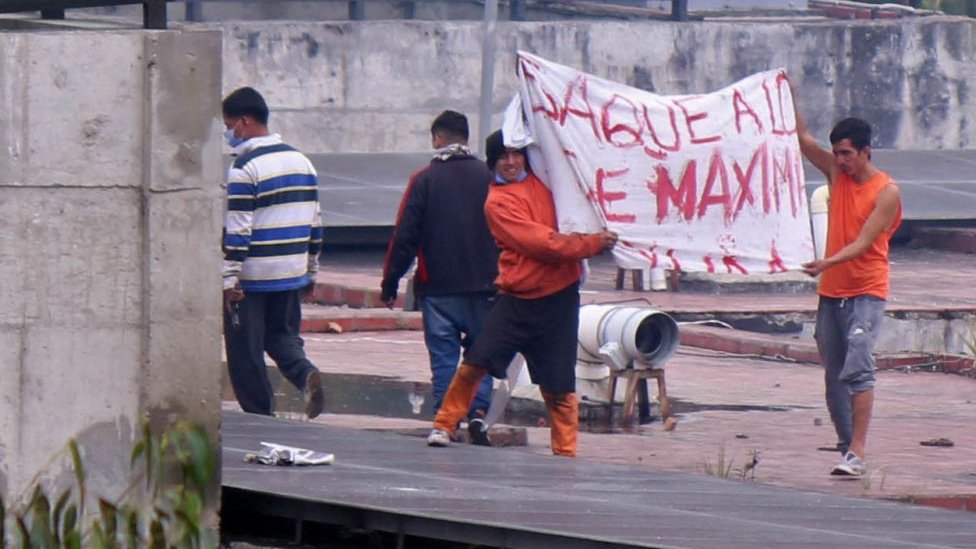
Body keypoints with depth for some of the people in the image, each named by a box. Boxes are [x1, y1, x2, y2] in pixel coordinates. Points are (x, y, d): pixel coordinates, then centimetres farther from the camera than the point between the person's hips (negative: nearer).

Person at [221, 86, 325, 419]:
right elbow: (315, 222, 16)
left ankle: (259, 415, 5)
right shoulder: (301, 161, 10)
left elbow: (237, 231, -17)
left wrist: (230, 280, -15)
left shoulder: (245, 169, -14)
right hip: (292, 275, 7)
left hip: (252, 278, -7)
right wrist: (310, 270, 23)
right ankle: (305, 373, -8)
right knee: (281, 334, 19)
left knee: (246, 353, 3)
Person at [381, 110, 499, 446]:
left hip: (437, 289, -2)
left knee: (444, 357, 3)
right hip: (483, 288, 2)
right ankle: (478, 412, -8)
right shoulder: (489, 178, 3)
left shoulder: (424, 180, -3)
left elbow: (404, 236, -4)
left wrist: (390, 283, 4)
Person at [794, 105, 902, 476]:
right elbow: (802, 138, 8)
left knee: (857, 369, -18)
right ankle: (846, 446, 11)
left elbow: (864, 243, -16)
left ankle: (856, 453, -22)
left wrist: (828, 263, -30)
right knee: (833, 375, 6)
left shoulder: (886, 192, -8)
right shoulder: (837, 173, 9)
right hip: (831, 292, 7)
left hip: (865, 292, -7)